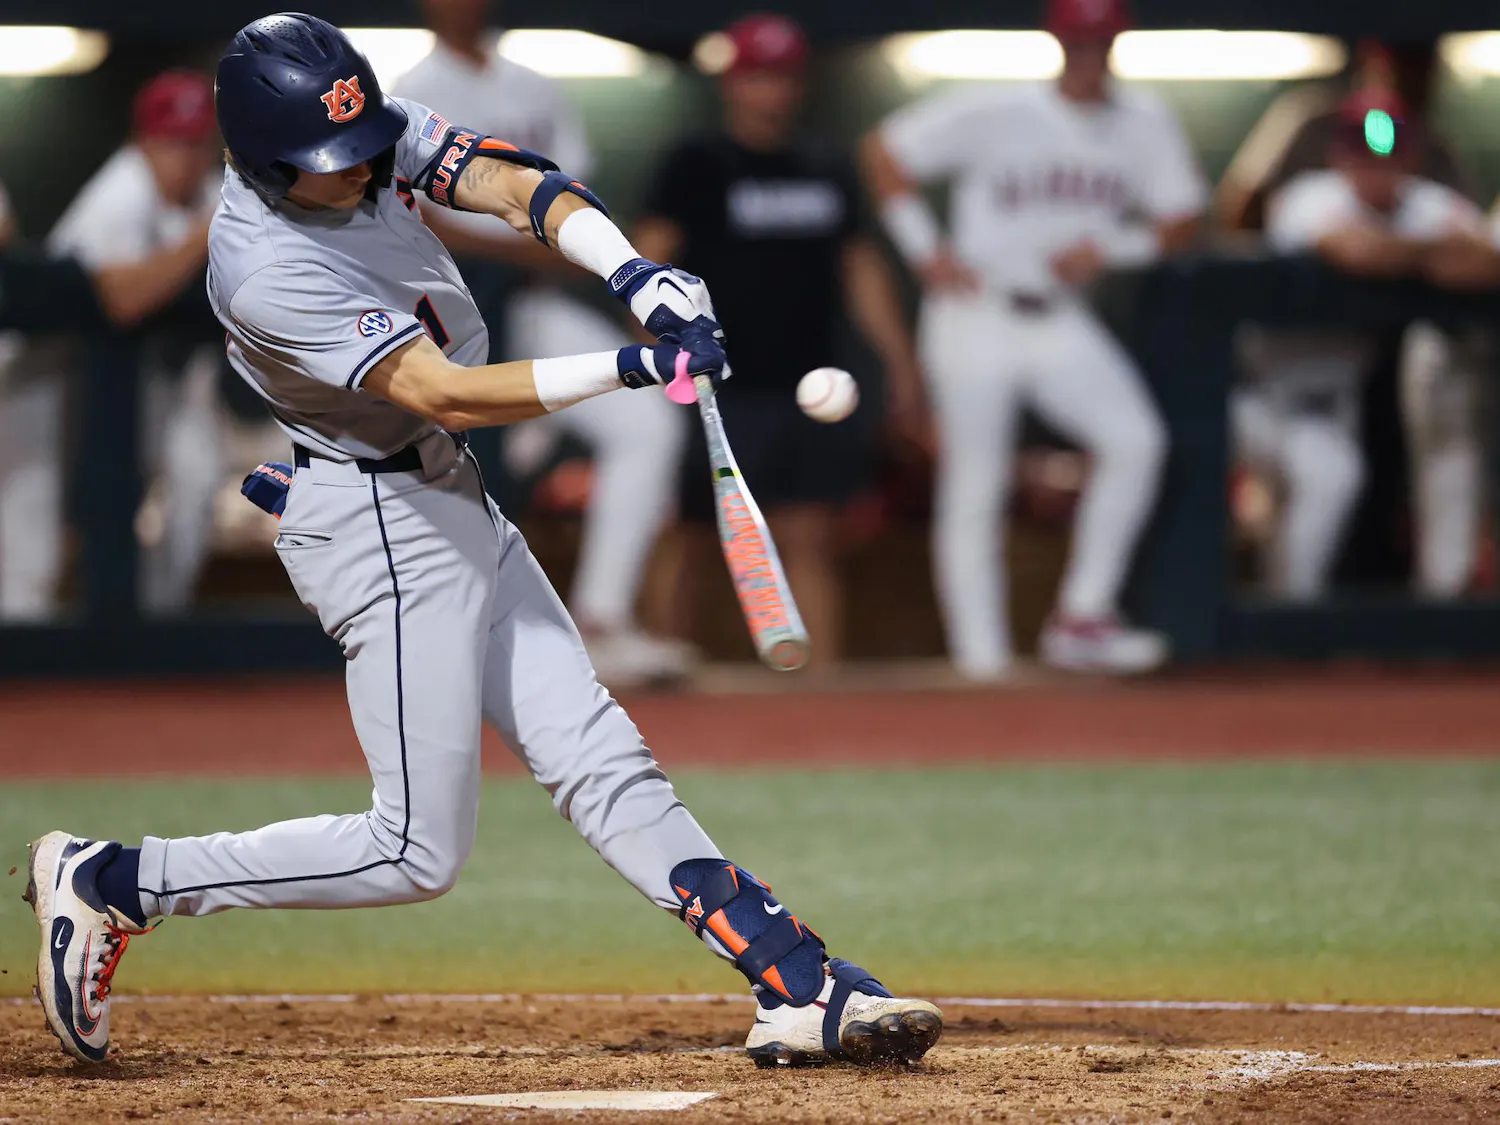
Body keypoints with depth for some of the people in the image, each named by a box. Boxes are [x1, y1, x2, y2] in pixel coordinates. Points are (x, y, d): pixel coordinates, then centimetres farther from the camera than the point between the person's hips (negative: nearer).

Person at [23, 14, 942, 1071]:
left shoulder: (379, 137, -4)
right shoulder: (266, 270, -27)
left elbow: (515, 185, -12)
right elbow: (446, 393, -30)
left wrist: (633, 271, -30)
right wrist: (630, 367, -35)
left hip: (453, 504, 9)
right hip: (381, 524, -9)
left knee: (597, 756, 4)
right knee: (417, 854, -4)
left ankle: (799, 988, 1)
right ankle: (112, 883, 4)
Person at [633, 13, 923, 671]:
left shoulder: (825, 173, 15)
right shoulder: (696, 167, -1)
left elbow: (861, 269, 21)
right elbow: (650, 260, -8)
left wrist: (898, 361, 15)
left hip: (805, 390, 5)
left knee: (810, 543, 3)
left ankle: (823, 680, 3)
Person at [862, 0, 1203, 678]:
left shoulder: (1145, 125, 1)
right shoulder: (996, 115, -11)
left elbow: (1180, 222, 6)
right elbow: (883, 153, -7)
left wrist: (1106, 249, -11)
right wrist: (926, 252, -11)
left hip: (1061, 321, 4)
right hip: (977, 314, -3)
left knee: (1135, 439, -18)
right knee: (973, 491, -2)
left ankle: (1081, 618, -10)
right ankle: (982, 662, 5)